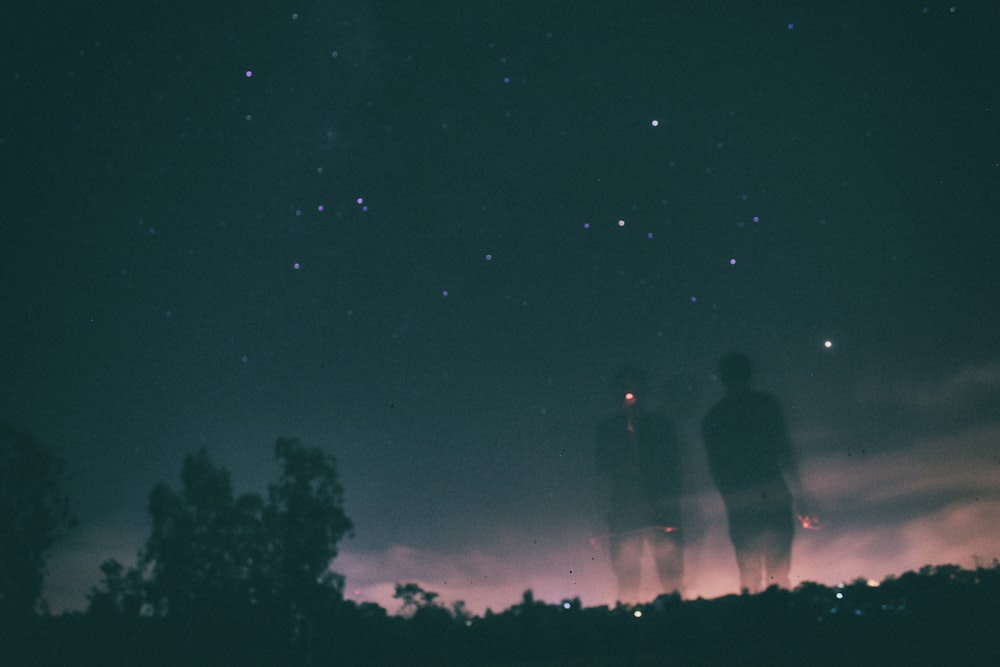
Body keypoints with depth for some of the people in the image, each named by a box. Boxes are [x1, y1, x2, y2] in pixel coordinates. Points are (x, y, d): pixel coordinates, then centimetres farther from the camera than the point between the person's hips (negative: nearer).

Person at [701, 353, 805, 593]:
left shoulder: (712, 418, 8)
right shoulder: (766, 403, -2)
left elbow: (714, 465, 12)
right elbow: (783, 450, -6)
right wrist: (796, 489, 1)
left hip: (739, 506, 3)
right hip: (774, 498, -3)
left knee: (748, 573, 10)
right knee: (778, 572, 3)